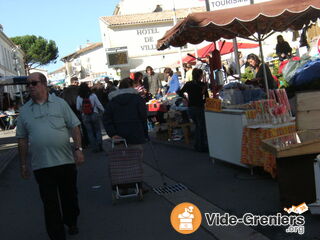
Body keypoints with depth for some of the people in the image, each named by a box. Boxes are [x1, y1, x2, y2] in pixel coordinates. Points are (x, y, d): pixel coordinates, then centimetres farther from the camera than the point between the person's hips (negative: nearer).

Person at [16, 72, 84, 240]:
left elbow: (74, 127, 1)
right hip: (41, 165, 0)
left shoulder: (60, 103, 2)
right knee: (50, 203, 2)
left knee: (69, 196, 15)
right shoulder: (24, 111, 6)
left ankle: (71, 223, 38)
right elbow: (22, 139, 9)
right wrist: (23, 164, 8)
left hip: (66, 161, 0)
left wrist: (78, 149, -8)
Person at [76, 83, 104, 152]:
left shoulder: (79, 98, -8)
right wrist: (104, 111, 8)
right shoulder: (93, 95, -11)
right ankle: (100, 146, 7)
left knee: (90, 132, 10)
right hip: (94, 115, -1)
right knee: (98, 131, 12)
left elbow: (78, 108, -1)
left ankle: (95, 148, 12)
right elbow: (99, 105, -7)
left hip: (85, 117, 1)